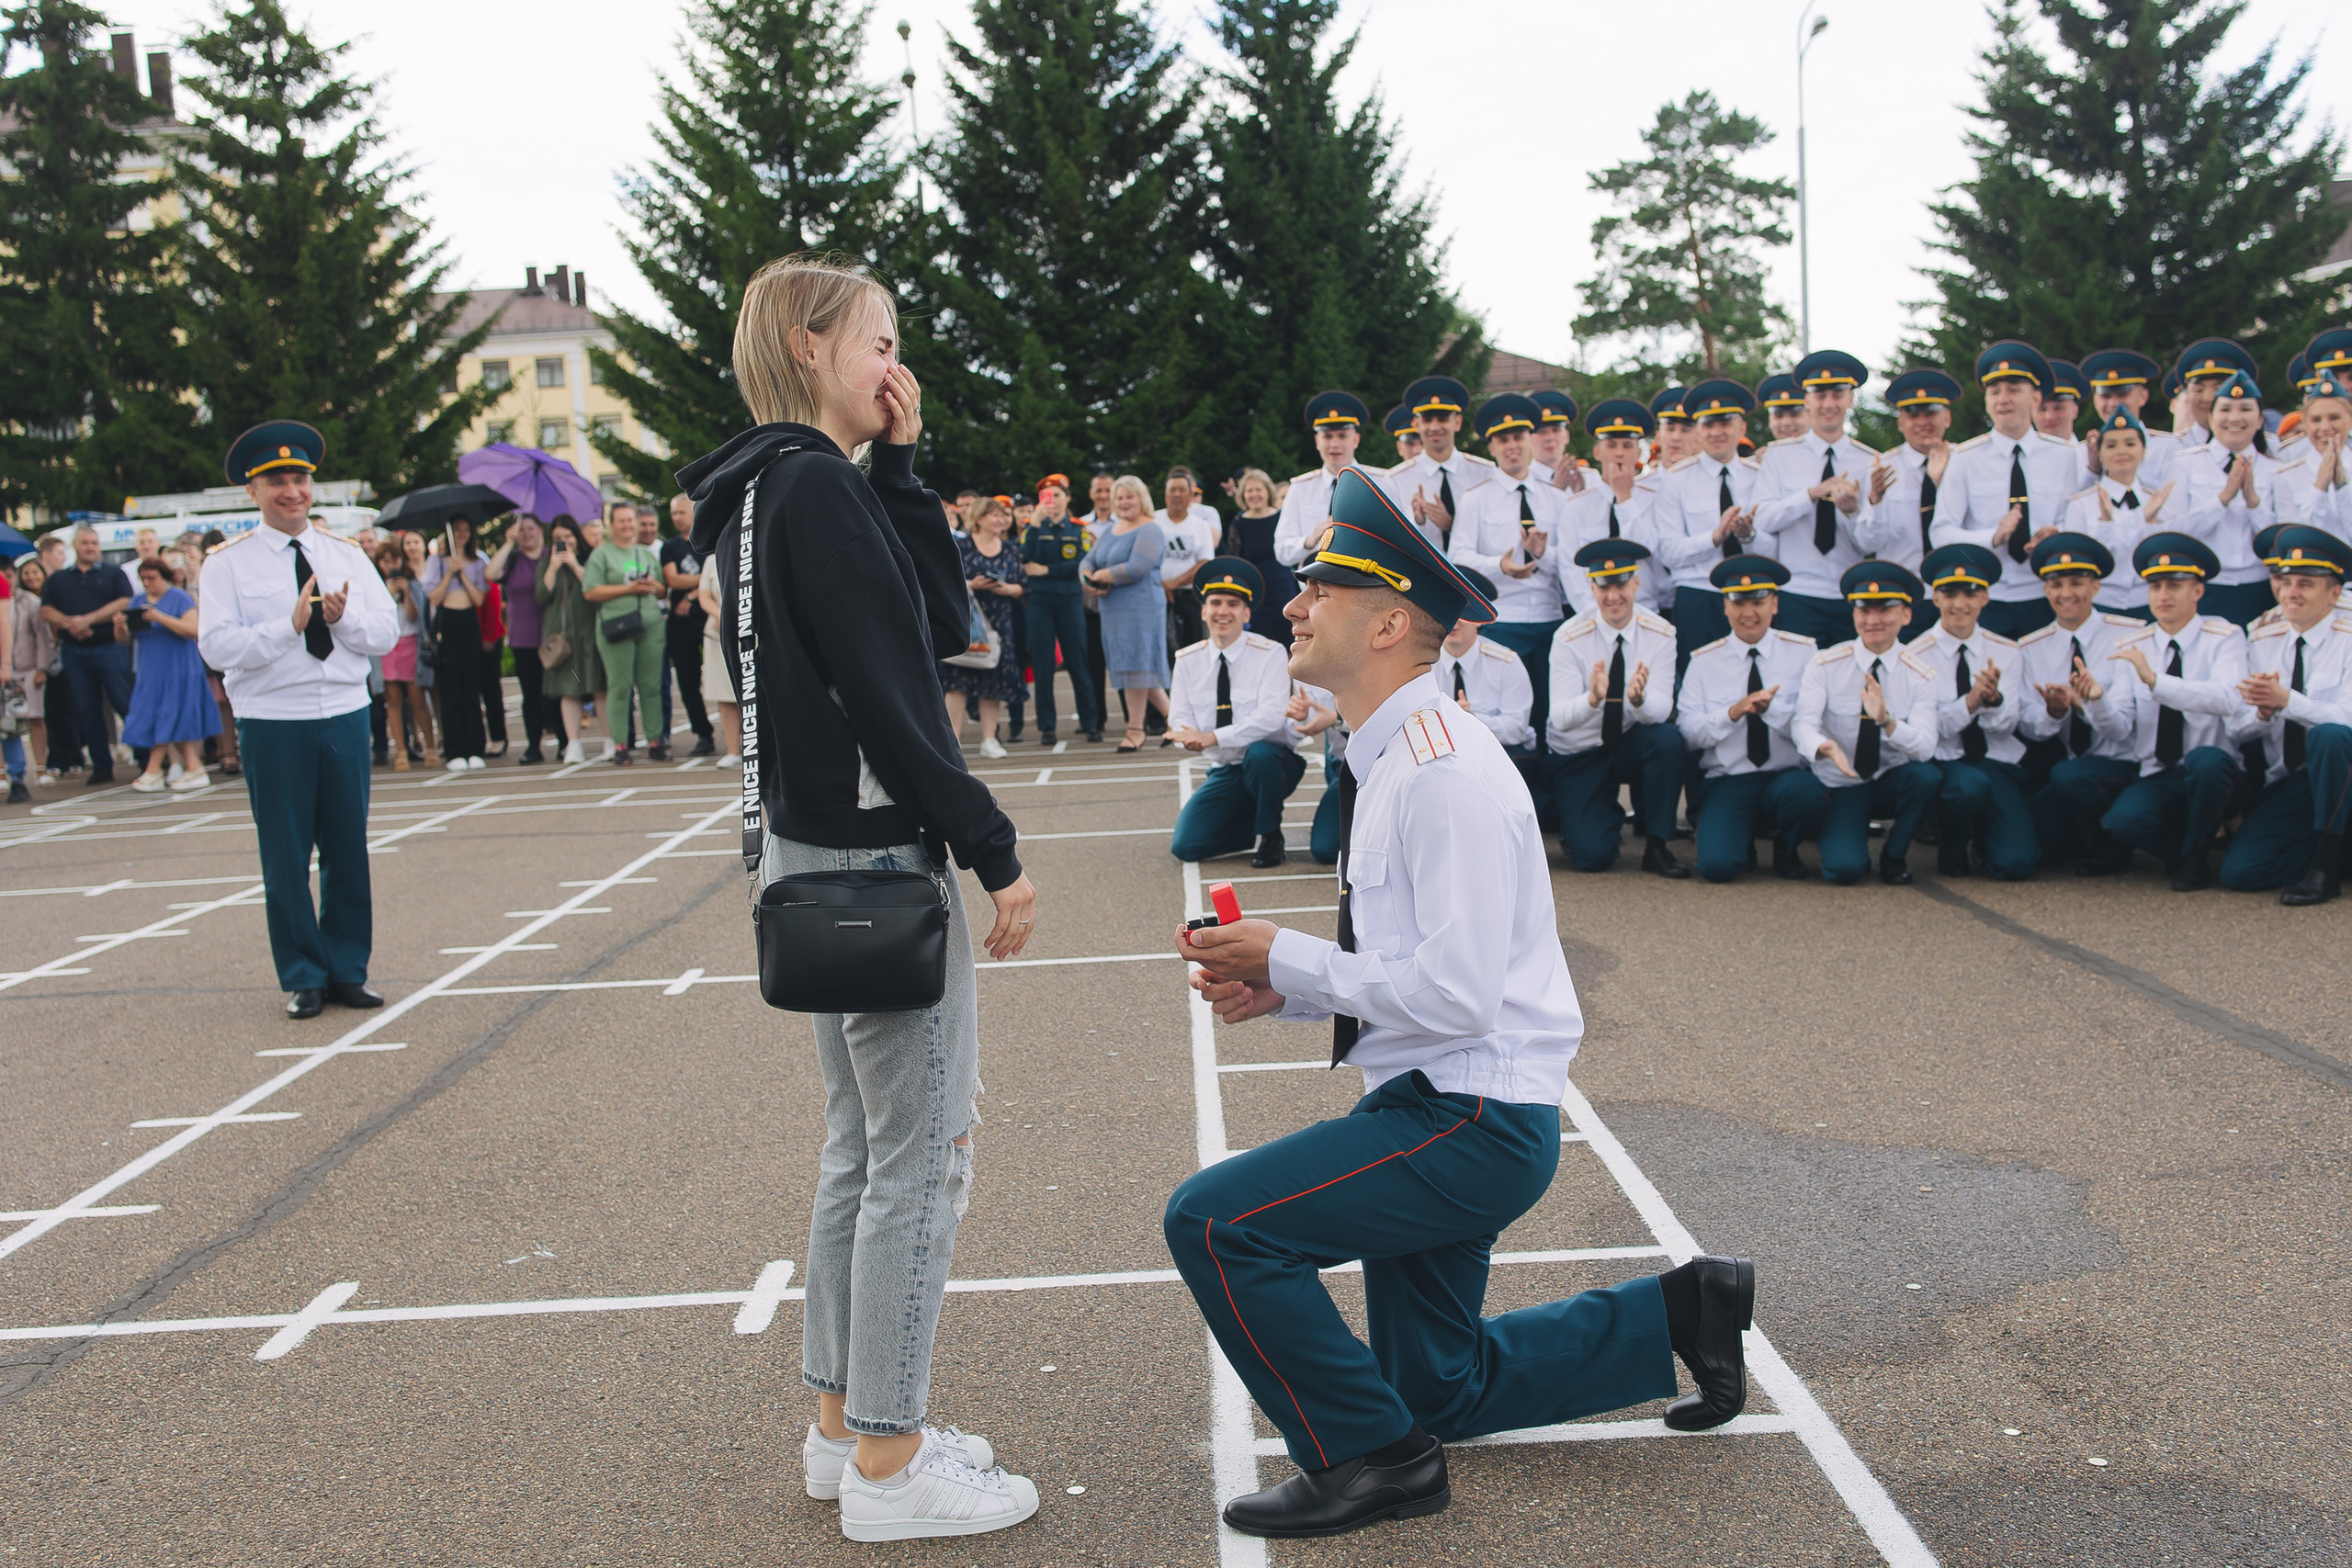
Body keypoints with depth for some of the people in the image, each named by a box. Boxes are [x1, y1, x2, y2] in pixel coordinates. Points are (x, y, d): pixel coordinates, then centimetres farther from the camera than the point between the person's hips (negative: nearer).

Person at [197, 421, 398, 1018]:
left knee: (349, 847, 6)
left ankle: (347, 970, 18)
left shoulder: (346, 555, 10)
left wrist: (341, 617, -15)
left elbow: (385, 633, 5)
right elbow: (216, 646, -10)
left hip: (345, 716, 3)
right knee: (285, 856, 2)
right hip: (272, 723, -3)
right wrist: (289, 626, -21)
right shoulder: (228, 563, 0)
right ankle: (302, 977, 14)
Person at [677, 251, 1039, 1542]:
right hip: (877, 859, -10)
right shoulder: (817, 488, -17)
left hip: (817, 856, 10)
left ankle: (844, 1427, 28)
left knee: (864, 1149, 18)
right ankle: (887, 1468, 9)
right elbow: (887, 699, -21)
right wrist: (997, 852, -16)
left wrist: (899, 464, 6)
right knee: (922, 1158, -1)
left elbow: (945, 620, 12)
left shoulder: (768, 492, 13)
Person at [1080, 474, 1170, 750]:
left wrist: (1101, 575, -9)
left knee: (1136, 665, -6)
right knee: (1138, 666, 9)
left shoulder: (1149, 531, -8)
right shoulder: (1109, 531, 18)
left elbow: (1136, 569, -20)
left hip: (1141, 606, -8)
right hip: (1113, 610, 8)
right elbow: (1087, 563, 15)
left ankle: (1135, 731, 1)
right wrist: (1090, 579, -8)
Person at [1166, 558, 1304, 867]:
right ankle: (1255, 825, 15)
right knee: (1185, 846, -14)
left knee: (1259, 753, -39)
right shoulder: (1187, 661, 3)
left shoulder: (1270, 653, -11)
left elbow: (1271, 716, -22)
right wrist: (1190, 737, -23)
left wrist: (1212, 737, -31)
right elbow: (1179, 718, 2)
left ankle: (1271, 835, -11)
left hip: (1271, 762, -4)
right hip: (1224, 772, 4)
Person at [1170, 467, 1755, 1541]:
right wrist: (1278, 987, 0)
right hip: (1432, 1104, 10)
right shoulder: (1386, 762, 8)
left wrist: (1286, 959, -18)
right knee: (1443, 1392, 22)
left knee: (1213, 1219, -20)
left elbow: (1453, 991, -28)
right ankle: (1675, 1312, 31)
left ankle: (1368, 1456, -4)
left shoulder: (1445, 772, -22)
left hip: (1473, 1125, -10)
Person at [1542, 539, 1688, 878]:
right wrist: (1593, 698, -47)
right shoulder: (1569, 639, -16)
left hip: (1630, 747, 2)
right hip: (1576, 756, -2)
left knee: (1667, 739, -32)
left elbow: (1661, 709, -21)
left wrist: (1639, 698, -44)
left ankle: (1656, 846, -13)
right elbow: (1560, 718, -25)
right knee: (1593, 855, -20)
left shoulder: (1660, 634, -10)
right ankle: (1606, 815, 19)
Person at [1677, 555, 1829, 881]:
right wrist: (1733, 712, -16)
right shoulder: (1704, 661, 7)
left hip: (1788, 776, 0)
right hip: (1726, 781, 0)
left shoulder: (1803, 652, 5)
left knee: (1807, 794, -37)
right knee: (1717, 864, -26)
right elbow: (1688, 733, -1)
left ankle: (1786, 850, 1)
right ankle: (1745, 841, 14)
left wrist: (1772, 708, -21)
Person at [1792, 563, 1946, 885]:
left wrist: (1886, 720, -40)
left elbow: (1925, 747, -20)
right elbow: (1802, 723, -20)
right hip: (1841, 786, -2)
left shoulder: (1921, 674, -7)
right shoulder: (1825, 665, -8)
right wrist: (1823, 746, -44)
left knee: (1927, 775, -32)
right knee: (1844, 869, -26)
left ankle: (1894, 855, -4)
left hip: (1893, 783, 2)